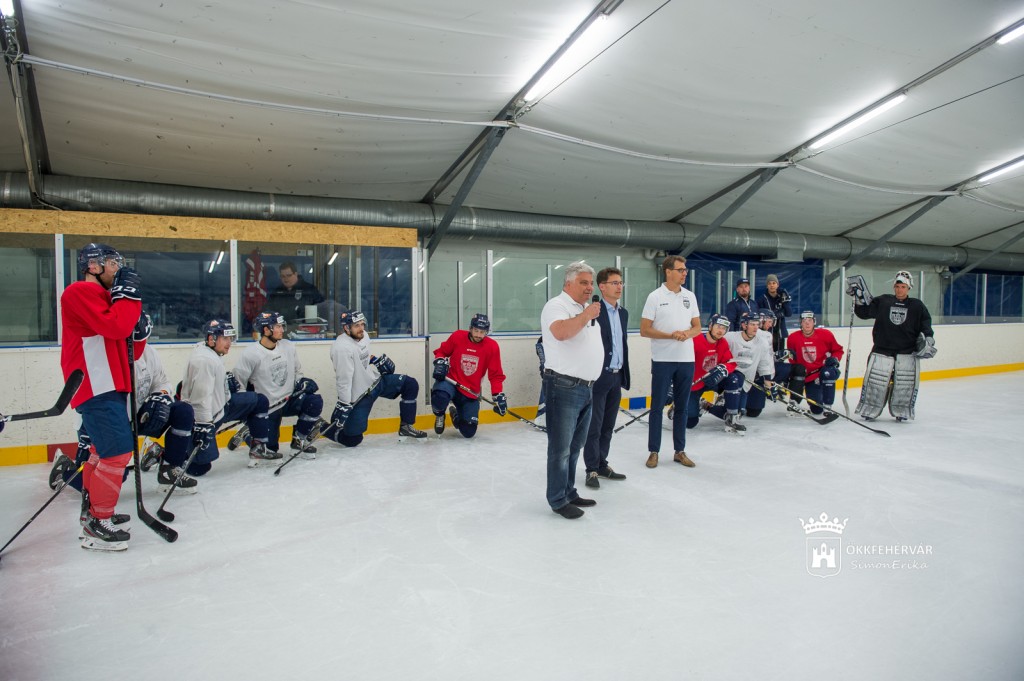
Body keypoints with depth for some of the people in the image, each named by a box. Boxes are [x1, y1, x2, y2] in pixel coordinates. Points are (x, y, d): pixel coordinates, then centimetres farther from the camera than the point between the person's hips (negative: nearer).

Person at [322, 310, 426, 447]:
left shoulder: (363, 336, -1)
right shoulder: (342, 348, -27)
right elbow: (344, 380, -27)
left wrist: (377, 361, 9)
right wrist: (343, 406, -25)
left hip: (376, 380, 8)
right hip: (360, 395, -8)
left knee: (411, 385, 1)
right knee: (352, 439, -5)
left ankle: (406, 427, 10)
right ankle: (321, 427, 20)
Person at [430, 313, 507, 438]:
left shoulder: (492, 347, -7)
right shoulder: (457, 337, -7)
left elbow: (496, 375, -2)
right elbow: (441, 351, 10)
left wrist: (498, 395, -10)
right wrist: (440, 362, -11)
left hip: (471, 392, 2)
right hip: (451, 381, -1)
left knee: (469, 432, -2)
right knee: (440, 398, -38)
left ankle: (456, 415, 35)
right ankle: (439, 415, 1)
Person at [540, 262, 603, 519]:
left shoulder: (587, 310, 20)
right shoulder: (556, 305, -9)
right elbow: (561, 332, -30)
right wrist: (586, 315, -21)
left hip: (586, 388, 9)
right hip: (564, 387, -9)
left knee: (575, 447, 16)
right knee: (561, 448, 0)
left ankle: (569, 493, 28)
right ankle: (558, 501, 10)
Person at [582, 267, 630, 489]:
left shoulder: (623, 312, 13)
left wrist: (625, 374, 18)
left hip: (617, 377, 7)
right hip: (599, 377, -7)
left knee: (608, 425, 14)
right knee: (594, 426, 2)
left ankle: (602, 464, 26)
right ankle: (592, 469, 13)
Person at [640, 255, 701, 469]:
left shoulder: (690, 296, 9)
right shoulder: (655, 297, -5)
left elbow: (697, 327, 11)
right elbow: (644, 330, -7)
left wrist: (686, 334, -11)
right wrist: (670, 335, -18)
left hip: (686, 359, 4)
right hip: (662, 360, -4)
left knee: (682, 406, 11)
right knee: (658, 406, 2)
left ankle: (680, 451, 21)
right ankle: (653, 451, 12)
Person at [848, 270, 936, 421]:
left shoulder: (917, 306, 7)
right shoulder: (883, 301, 6)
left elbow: (925, 326, 9)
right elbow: (863, 312, 6)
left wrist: (927, 339, -6)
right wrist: (859, 296, -5)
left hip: (908, 352, 1)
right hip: (882, 350, -1)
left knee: (906, 383, 0)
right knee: (875, 381, -4)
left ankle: (901, 411, 16)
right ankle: (869, 409, 6)